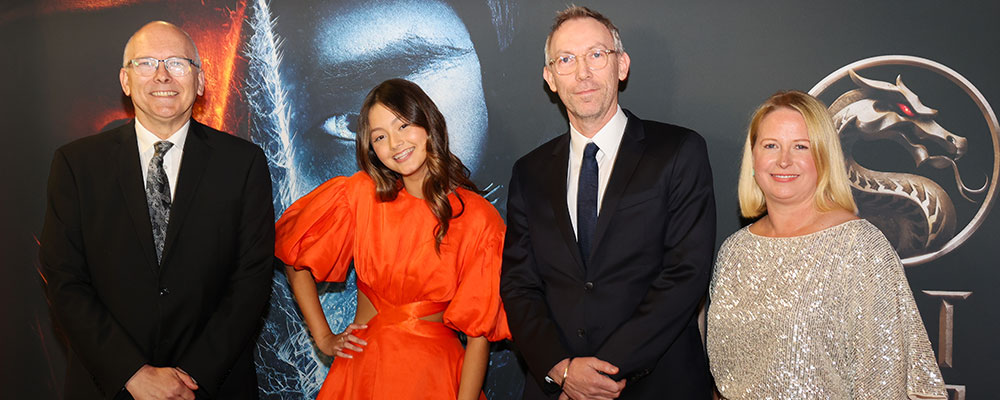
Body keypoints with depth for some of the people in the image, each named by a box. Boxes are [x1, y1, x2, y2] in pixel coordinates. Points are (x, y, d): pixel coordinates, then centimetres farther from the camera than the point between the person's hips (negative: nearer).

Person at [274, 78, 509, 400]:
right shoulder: (360, 194, -6)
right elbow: (295, 258, 7)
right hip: (362, 367, 1)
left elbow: (478, 331, -8)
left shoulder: (478, 218, -9)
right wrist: (323, 338, 4)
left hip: (435, 372, -1)